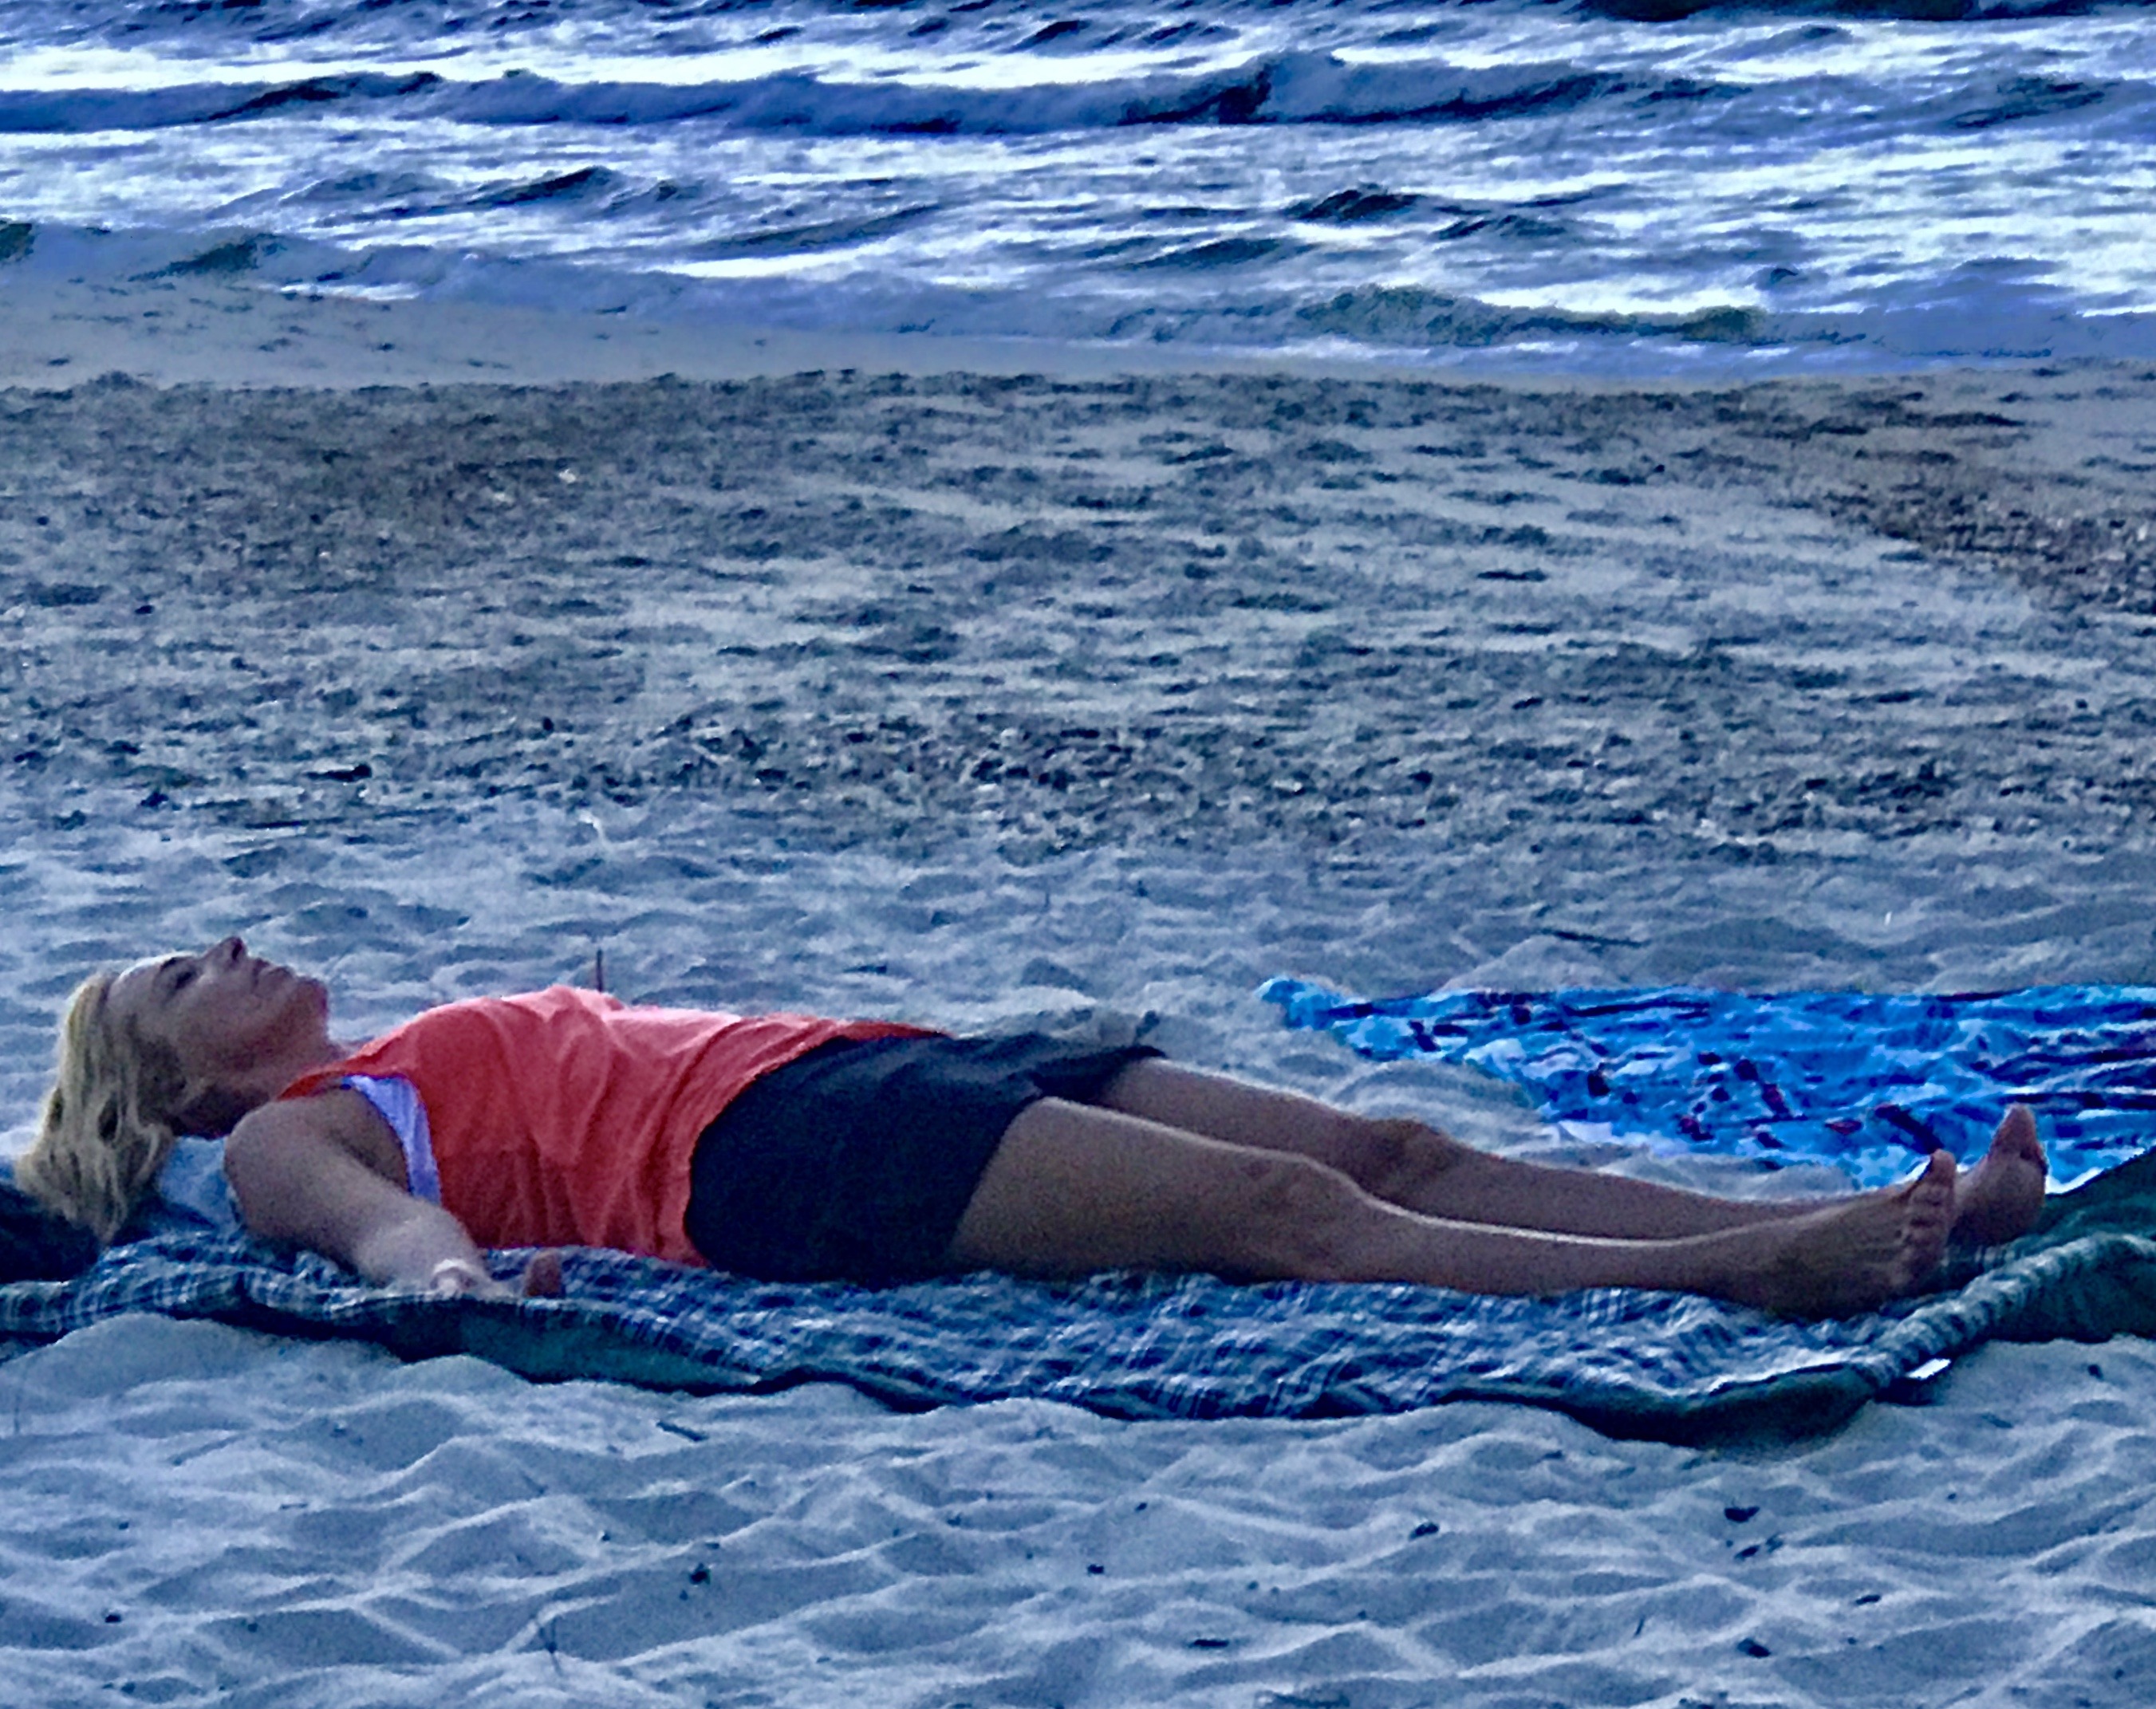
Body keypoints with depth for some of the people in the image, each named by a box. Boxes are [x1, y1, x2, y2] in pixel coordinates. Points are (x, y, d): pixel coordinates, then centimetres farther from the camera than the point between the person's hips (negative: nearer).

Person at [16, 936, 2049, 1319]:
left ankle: (1890, 1216, -22)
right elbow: (379, 1220, -11)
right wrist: (456, 1276, -32)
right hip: (774, 1155, -8)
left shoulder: (438, 1054, 35)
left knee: (1396, 1149, -10)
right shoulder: (285, 1138, 10)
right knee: (1278, 1206, -26)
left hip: (877, 1064, 8)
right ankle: (1740, 1272, -38)